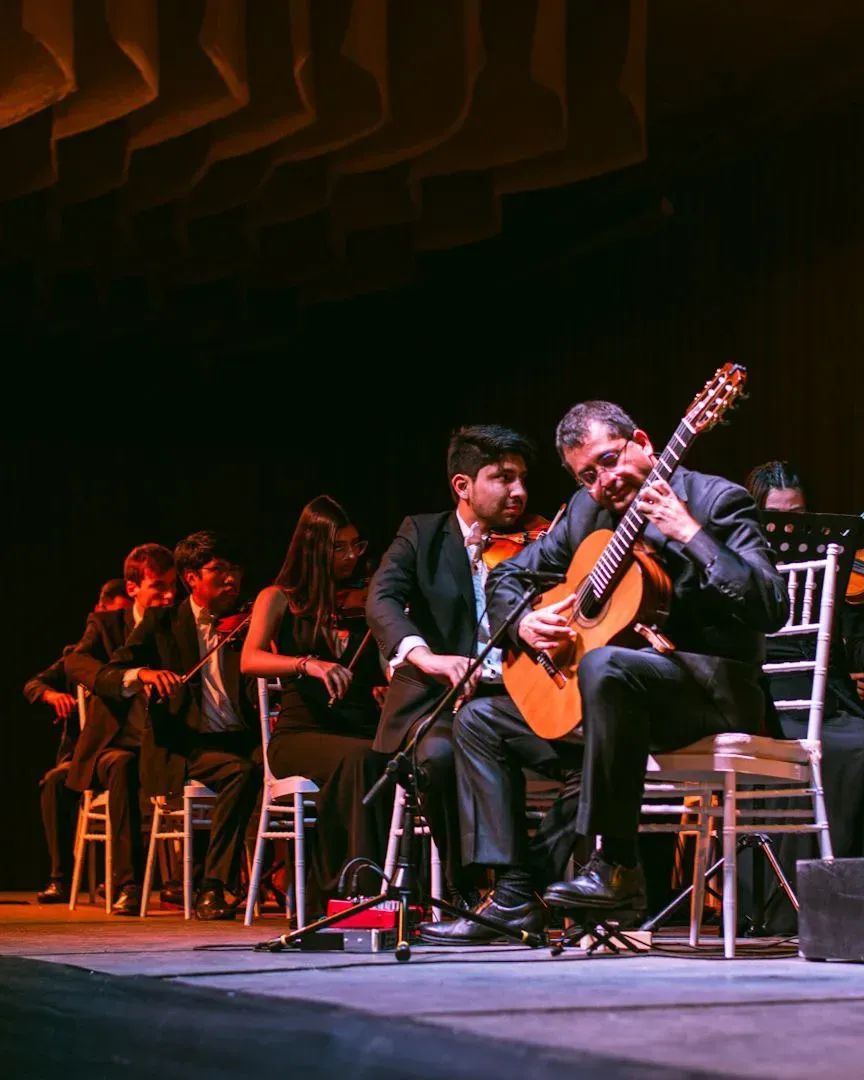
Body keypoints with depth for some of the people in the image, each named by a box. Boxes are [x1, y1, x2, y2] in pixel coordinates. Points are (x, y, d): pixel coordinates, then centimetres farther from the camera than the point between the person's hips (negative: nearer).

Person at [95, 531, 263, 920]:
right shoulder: (163, 623, 8)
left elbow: (259, 693, 2)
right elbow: (103, 680, 0)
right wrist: (142, 674, -22)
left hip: (239, 738, 3)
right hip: (182, 745, -3)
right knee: (239, 771, -33)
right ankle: (214, 886, -26)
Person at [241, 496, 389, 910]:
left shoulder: (365, 602, 15)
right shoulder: (279, 599, 8)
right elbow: (250, 660, -10)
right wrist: (306, 664, -27)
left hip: (364, 730, 3)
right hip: (302, 733, -2)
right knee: (357, 758, -36)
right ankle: (362, 888, -35)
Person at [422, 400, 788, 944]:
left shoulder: (718, 501, -10)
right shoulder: (587, 511, 10)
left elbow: (770, 608, -23)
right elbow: (507, 575, 20)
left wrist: (690, 533, -30)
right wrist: (524, 623, -2)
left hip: (715, 688, -8)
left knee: (605, 665, -39)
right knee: (478, 721, 6)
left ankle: (618, 865, -33)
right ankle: (515, 894, 0)